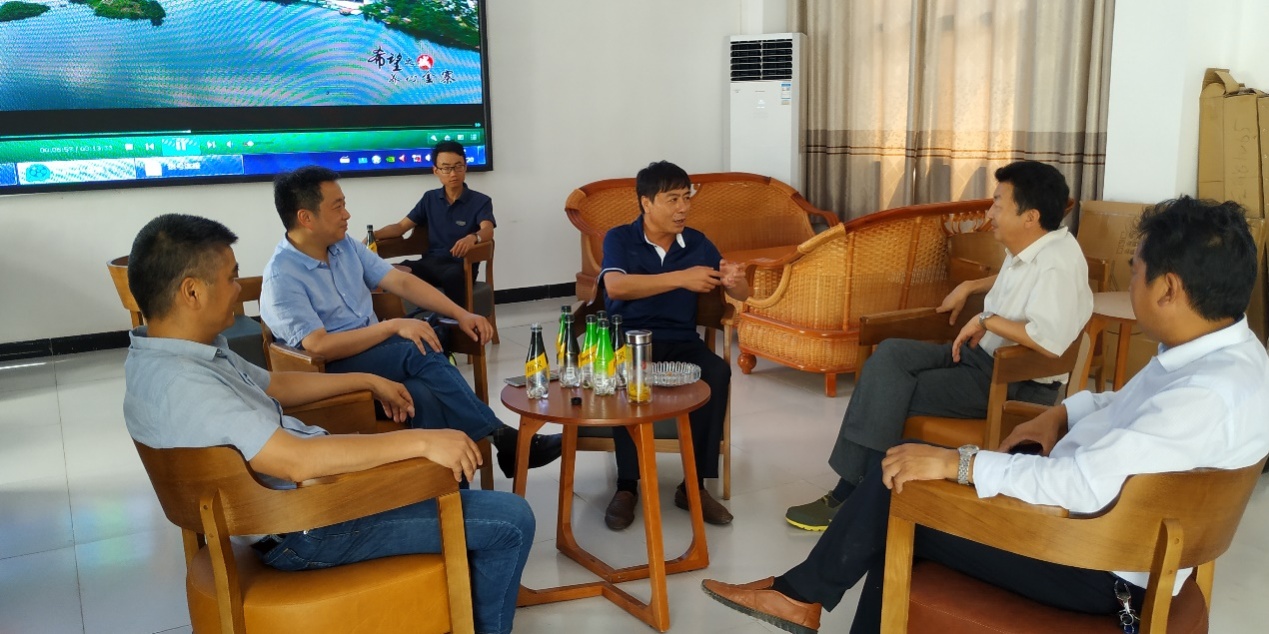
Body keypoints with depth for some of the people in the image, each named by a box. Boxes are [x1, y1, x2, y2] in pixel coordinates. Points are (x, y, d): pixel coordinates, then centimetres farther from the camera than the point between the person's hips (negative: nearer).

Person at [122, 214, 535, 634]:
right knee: (511, 521, -7)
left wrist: (368, 381, 20)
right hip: (305, 526, -11)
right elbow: (294, 460, -35)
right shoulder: (179, 383, -29)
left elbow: (273, 386, 19)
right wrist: (421, 441, -30)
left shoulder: (176, 352, 4)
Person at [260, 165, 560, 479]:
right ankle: (500, 438, -26)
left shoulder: (345, 245, 8)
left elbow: (402, 282, 6)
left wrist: (461, 314, -6)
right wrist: (394, 326, -22)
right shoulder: (281, 277, -14)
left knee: (424, 394, -28)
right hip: (332, 372, -6)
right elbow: (319, 347, -22)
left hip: (377, 349, 6)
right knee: (421, 352, -29)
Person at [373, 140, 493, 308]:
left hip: (461, 265, -3)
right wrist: (375, 234, -8)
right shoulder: (429, 198, 17)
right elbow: (401, 227, 15)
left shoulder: (480, 201, 2)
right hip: (430, 262, 4)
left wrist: (473, 238, -42)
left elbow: (488, 231, -16)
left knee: (453, 276, -40)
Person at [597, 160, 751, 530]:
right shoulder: (619, 239, -1)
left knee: (718, 372, -29)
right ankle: (627, 486, -22)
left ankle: (694, 485, -19)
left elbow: (741, 295, 8)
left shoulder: (697, 243, 8)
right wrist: (681, 278, -26)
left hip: (680, 342, 3)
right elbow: (616, 287, -21)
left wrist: (735, 281, -18)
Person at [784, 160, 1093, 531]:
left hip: (1018, 384, -9)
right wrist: (969, 288, 21)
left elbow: (1052, 341, -37)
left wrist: (988, 320, -25)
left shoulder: (1057, 264, -22)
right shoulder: (1025, 249, 8)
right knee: (890, 355, -11)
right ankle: (851, 487, -13)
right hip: (984, 356, 9)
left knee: (891, 395, -17)